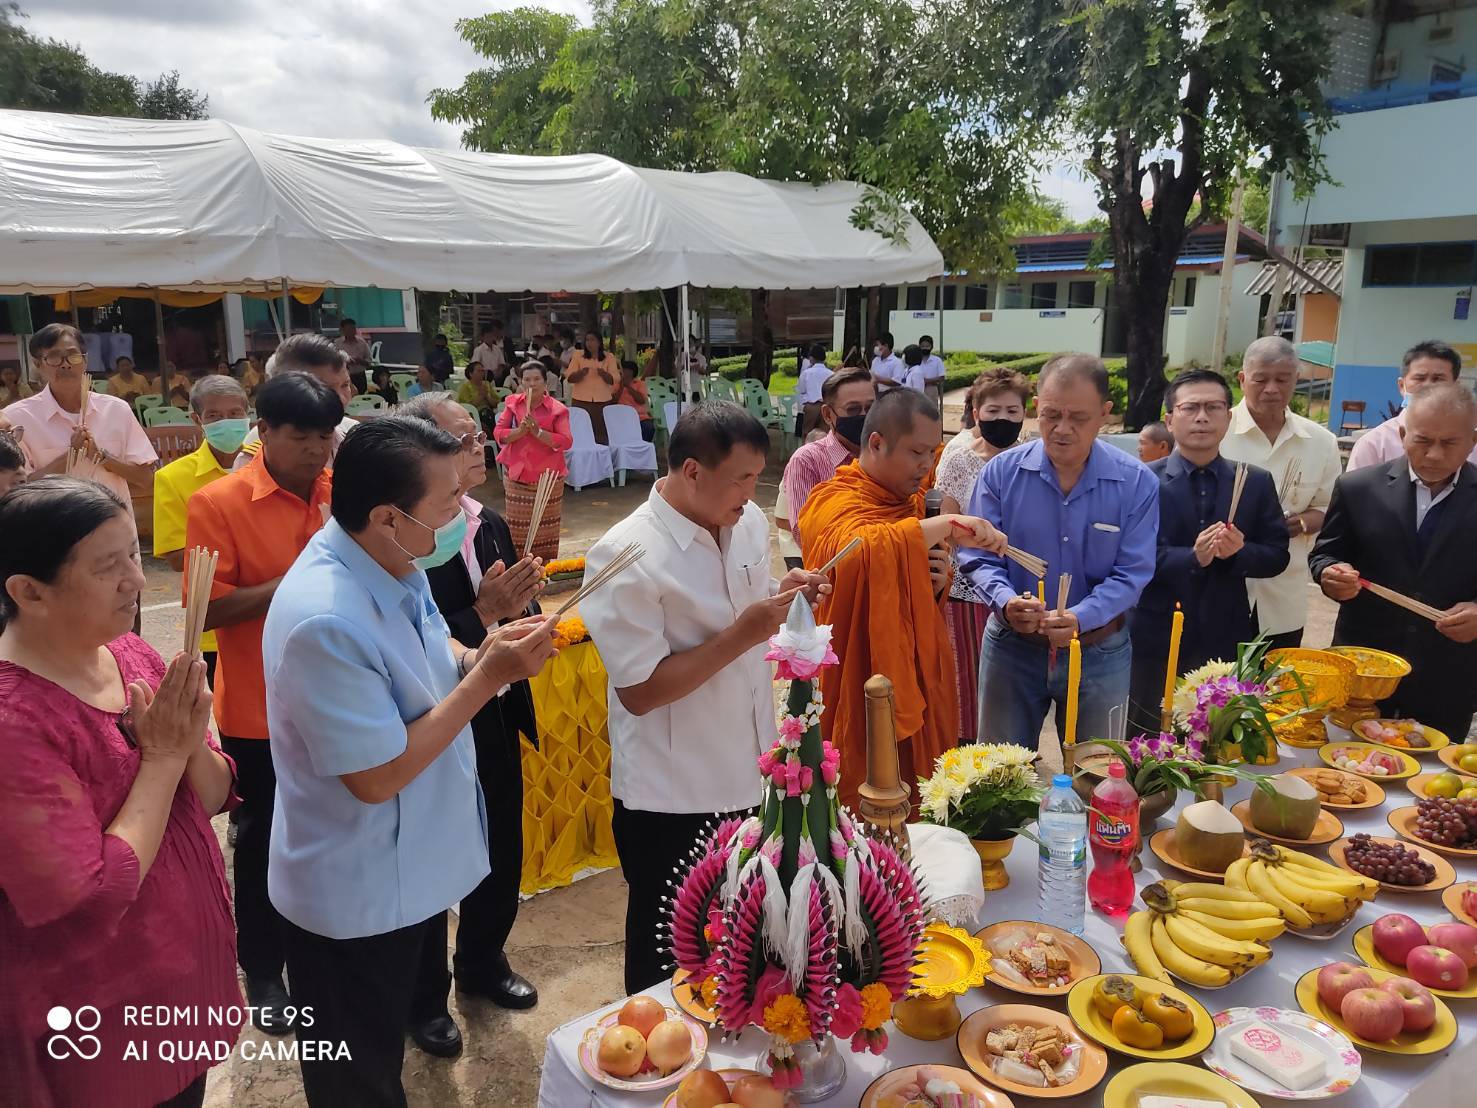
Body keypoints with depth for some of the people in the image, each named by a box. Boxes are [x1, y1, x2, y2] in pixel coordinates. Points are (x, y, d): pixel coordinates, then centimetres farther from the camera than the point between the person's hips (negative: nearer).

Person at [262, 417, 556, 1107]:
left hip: (412, 868, 8)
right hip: (357, 900, -8)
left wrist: (480, 655, -9)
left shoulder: (391, 561, -6)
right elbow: (378, 777, -28)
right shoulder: (327, 622, -34)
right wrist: (486, 678, -26)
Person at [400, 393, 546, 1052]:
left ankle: (482, 963, 48)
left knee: (503, 853, 22)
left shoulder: (492, 527, 1)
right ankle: (425, 998, 38)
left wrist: (519, 605, -12)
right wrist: (483, 612, -29)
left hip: (498, 722, 7)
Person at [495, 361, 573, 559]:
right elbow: (498, 433, -1)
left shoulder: (557, 409, -6)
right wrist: (520, 431, -19)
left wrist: (538, 432, -22)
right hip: (516, 476, 2)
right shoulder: (512, 403, 4)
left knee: (544, 527, 6)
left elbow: (566, 441, -13)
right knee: (517, 527, 7)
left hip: (547, 477, -2)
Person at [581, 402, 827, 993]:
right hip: (671, 799, -6)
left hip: (750, 777, 6)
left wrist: (782, 596, -6)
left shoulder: (750, 523, 0)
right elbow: (639, 691, -22)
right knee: (670, 953, 16)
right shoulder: (624, 557, -22)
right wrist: (743, 635, -26)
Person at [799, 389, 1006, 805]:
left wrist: (938, 582, -1)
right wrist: (947, 524, -37)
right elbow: (861, 550, -41)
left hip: (916, 687, 8)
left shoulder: (907, 501, 11)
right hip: (862, 703, -8)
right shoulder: (835, 505, -16)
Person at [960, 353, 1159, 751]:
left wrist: (1080, 619, -26)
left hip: (1099, 654, 0)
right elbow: (978, 557, -6)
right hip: (1012, 647, 0)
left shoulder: (1136, 483, -8)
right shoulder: (1001, 472, -7)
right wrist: (1005, 602, -26)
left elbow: (1131, 573, -10)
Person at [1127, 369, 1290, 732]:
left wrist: (1240, 552, -16)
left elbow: (1277, 555, 5)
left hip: (1227, 644, 3)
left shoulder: (1256, 482, 5)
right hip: (1156, 644, -2)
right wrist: (1192, 557, -25)